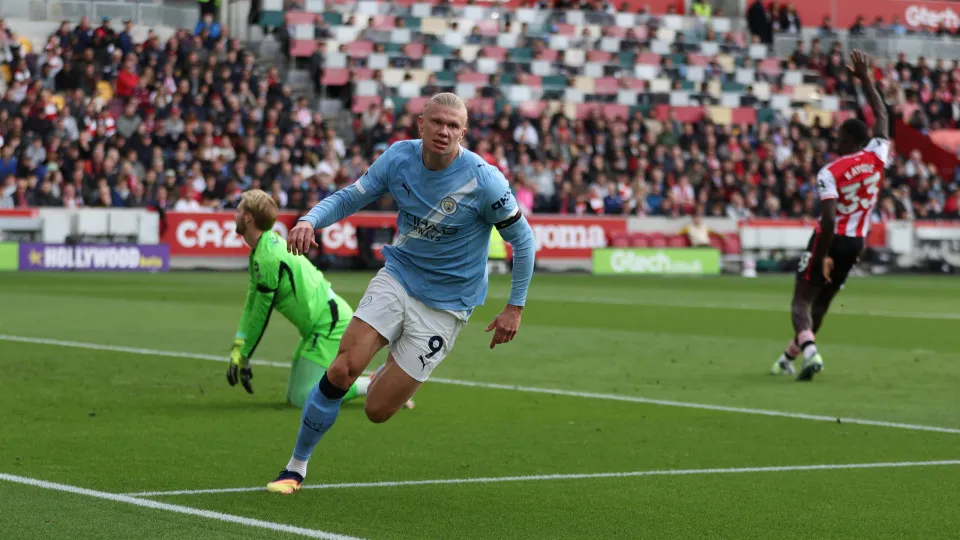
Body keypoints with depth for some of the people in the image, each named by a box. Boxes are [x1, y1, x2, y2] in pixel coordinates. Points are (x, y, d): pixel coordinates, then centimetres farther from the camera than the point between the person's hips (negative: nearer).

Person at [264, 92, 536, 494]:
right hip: (397, 276, 3)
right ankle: (296, 467, -1)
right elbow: (349, 197, 3)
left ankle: (397, 377, 33)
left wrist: (515, 307, -5)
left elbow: (522, 240, -7)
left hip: (445, 305, -3)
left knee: (377, 411, -6)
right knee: (343, 368, -18)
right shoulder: (399, 158, -8)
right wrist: (310, 220, -18)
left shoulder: (485, 181, -18)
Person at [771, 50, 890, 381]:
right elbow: (881, 116, 12)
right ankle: (790, 357, 29)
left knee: (801, 302, 0)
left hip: (830, 241, -5)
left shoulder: (829, 173, -16)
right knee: (822, 302, 18)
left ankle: (810, 351, -27)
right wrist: (865, 78, 19)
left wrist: (823, 256, -16)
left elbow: (829, 219, -23)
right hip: (856, 243, 5)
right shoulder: (877, 157, -3)